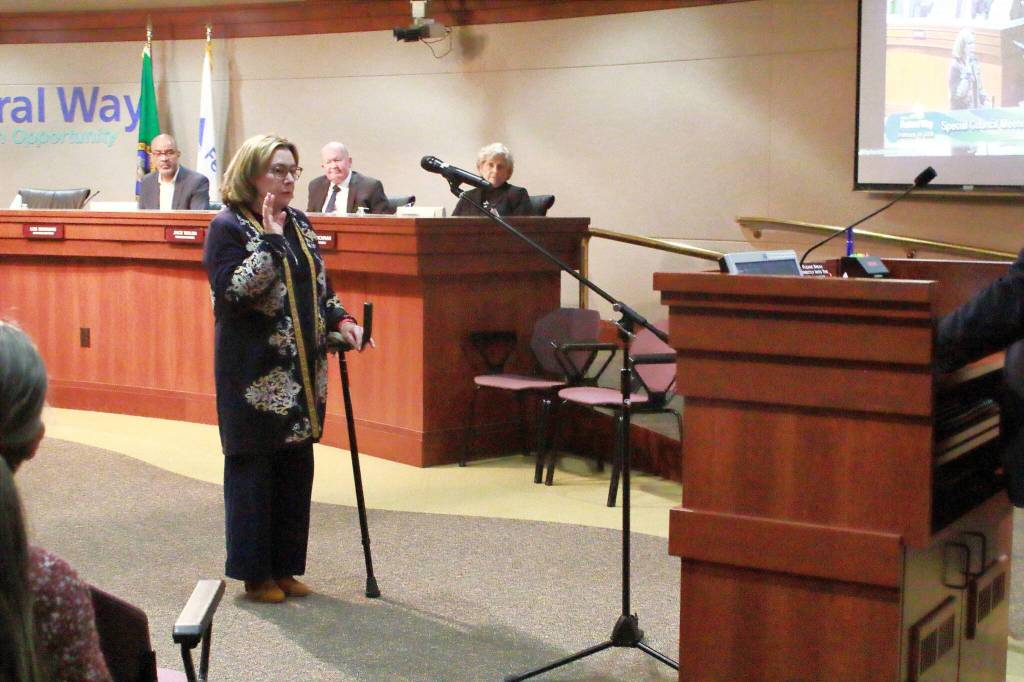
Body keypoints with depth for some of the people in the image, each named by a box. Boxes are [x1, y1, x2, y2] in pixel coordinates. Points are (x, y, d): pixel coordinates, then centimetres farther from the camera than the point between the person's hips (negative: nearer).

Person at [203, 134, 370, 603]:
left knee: (297, 469, 10)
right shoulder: (229, 226, -8)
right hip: (255, 374, -7)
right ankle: (255, 573, 10)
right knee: (254, 470, -1)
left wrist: (341, 320, 3)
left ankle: (285, 567, 20)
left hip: (303, 371, 7)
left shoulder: (299, 225, 13)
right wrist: (270, 239, -21)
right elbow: (234, 290, -20)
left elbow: (319, 287, 20)